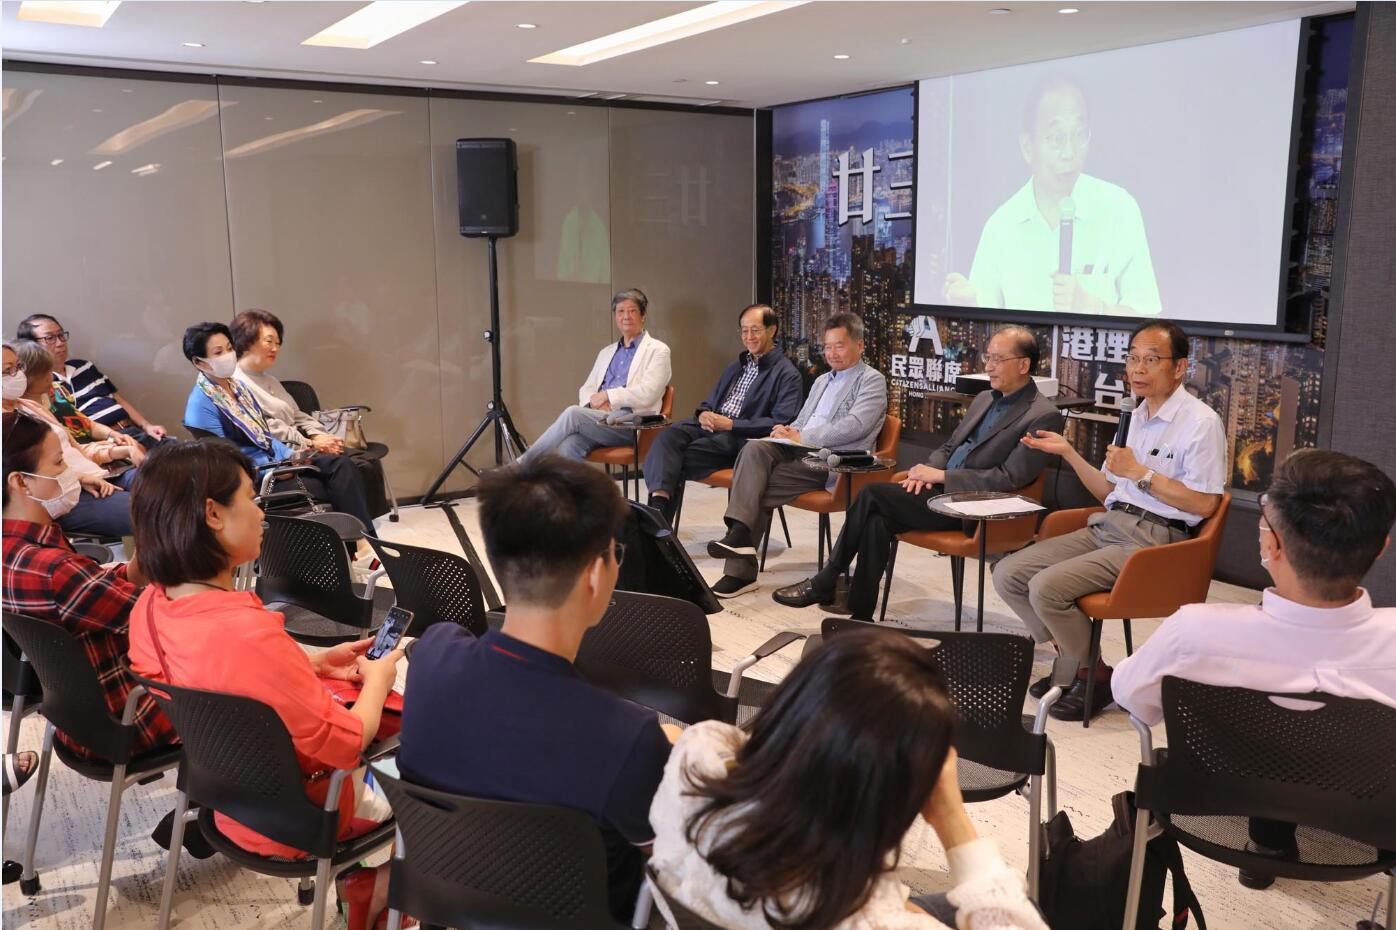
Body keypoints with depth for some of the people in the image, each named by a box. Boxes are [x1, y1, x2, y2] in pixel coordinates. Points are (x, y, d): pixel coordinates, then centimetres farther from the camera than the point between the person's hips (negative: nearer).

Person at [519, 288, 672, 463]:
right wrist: (594, 401, -2)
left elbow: (647, 394, -8)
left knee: (573, 414, -27)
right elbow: (586, 388, 22)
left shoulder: (657, 350, 7)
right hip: (600, 419, 5)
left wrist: (607, 395, -7)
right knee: (568, 445, -29)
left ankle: (522, 464, -19)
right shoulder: (606, 352, 27)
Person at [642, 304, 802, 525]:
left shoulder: (787, 374, 2)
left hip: (743, 438, -6)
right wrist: (703, 414, 3)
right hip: (710, 425, 6)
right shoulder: (735, 368, 28)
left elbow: (780, 423, -10)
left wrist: (731, 424, -14)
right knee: (668, 436, -26)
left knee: (682, 457, -29)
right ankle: (658, 503, -43)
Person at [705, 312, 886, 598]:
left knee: (755, 486, -23)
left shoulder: (872, 380, 3)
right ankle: (740, 532, -30)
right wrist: (788, 431, 2)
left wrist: (802, 437, -16)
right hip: (801, 452, 7)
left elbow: (854, 426, -13)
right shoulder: (822, 381, 28)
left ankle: (741, 569, -19)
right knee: (754, 449, -24)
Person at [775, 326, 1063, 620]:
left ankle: (824, 583, -5)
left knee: (872, 494, -19)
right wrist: (927, 470, 0)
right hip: (940, 488, 7)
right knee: (877, 519, -21)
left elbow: (1009, 479, -16)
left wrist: (939, 475, -15)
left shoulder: (1044, 417, -8)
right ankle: (860, 617, -15)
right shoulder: (985, 398, 18)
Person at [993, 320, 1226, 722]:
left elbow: (1204, 504, -14)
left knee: (1046, 587, -25)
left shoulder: (1201, 422, -9)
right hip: (1108, 526, 8)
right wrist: (1069, 453, 9)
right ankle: (1070, 658, 10)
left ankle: (1095, 675, -2)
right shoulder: (1139, 416, 17)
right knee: (1008, 575, -3)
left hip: (1152, 539, -8)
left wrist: (1139, 472, -15)